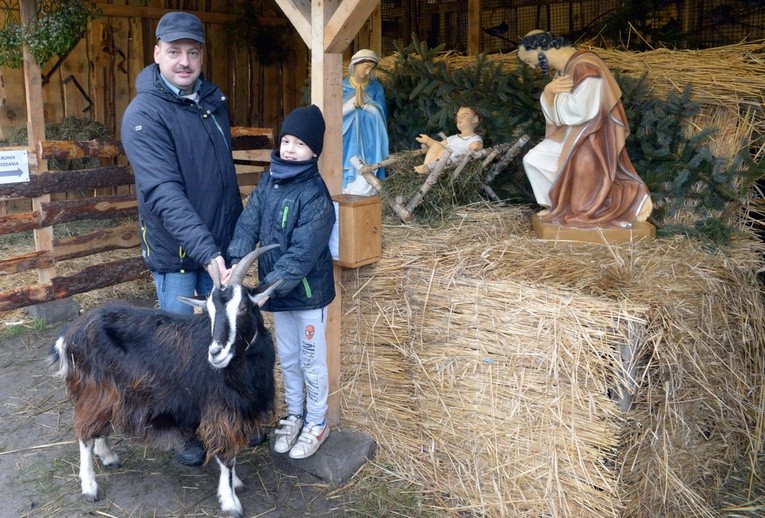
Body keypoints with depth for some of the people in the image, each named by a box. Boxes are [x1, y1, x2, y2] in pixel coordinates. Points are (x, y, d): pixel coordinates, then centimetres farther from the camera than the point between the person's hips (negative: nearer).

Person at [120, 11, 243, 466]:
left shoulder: (214, 100, 5)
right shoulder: (145, 114, -16)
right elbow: (164, 191, -27)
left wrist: (238, 232, 15)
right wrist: (205, 251, -35)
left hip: (222, 245, 6)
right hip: (175, 252, -6)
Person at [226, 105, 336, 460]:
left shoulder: (315, 194, -20)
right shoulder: (268, 181, 1)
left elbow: (302, 253, -25)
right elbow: (249, 224, -7)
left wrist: (265, 290, -29)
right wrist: (236, 264, -23)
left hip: (308, 294, -6)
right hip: (279, 291, 6)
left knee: (312, 362, 11)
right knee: (287, 359, 21)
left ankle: (316, 424, 30)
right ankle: (294, 415, 40)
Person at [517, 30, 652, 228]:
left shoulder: (584, 66, -23)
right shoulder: (562, 70, 7)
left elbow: (578, 111, -29)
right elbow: (555, 115, 5)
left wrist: (553, 93, -14)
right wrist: (549, 92, -15)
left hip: (592, 139, -9)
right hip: (570, 135, 9)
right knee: (533, 160, 1)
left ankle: (631, 198, 12)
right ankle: (559, 204, 11)